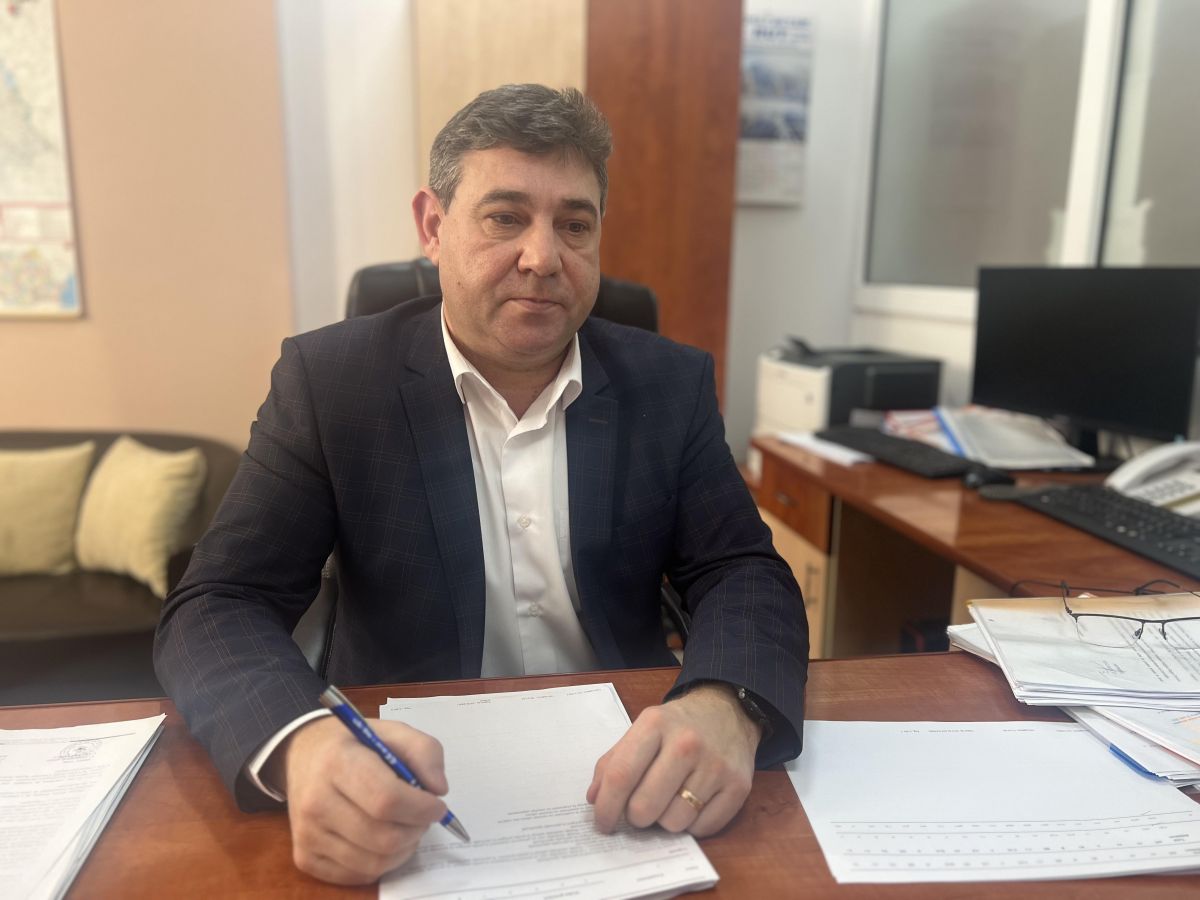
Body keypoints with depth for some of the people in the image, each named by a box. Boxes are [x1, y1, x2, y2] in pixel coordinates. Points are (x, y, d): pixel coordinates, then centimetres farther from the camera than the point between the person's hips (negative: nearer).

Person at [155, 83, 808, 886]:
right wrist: (304, 745, -31)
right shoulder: (331, 379, -5)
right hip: (403, 792, -1)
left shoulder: (669, 384, 0)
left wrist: (725, 708, -26)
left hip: (621, 780, 2)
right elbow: (219, 607, -9)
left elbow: (744, 574, -3)